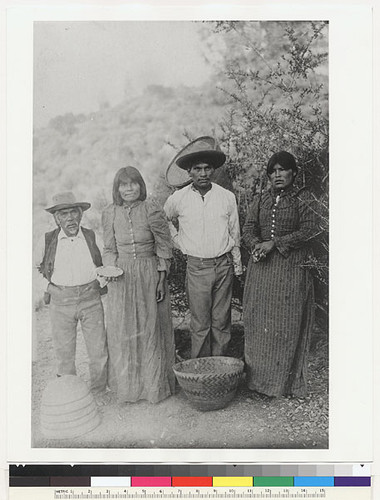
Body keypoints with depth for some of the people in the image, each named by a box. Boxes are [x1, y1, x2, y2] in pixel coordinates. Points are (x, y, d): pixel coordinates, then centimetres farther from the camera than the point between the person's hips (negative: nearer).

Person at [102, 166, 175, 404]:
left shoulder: (152, 210, -7)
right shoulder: (110, 214, 1)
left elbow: (164, 247, -3)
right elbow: (110, 249, 9)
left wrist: (161, 279, -5)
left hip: (150, 274, -2)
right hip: (122, 277, 2)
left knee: (151, 328, 6)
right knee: (123, 330, 8)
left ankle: (155, 384, 24)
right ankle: (128, 386, 26)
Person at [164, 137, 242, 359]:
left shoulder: (227, 197, 1)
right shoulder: (177, 199, -2)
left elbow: (234, 234, 9)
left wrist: (237, 265, 11)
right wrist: (181, 243, 10)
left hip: (224, 265, 1)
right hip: (196, 267, -1)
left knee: (221, 321, 7)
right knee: (200, 324, 2)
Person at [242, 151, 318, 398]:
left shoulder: (303, 198, 2)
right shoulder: (260, 199, 14)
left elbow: (309, 230, -8)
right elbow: (248, 228, 10)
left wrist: (274, 243, -13)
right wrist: (256, 245, -12)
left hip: (291, 267, -4)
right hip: (261, 266, 4)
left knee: (287, 322, -2)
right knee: (258, 321, 3)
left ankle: (286, 380, 10)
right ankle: (258, 376, 13)